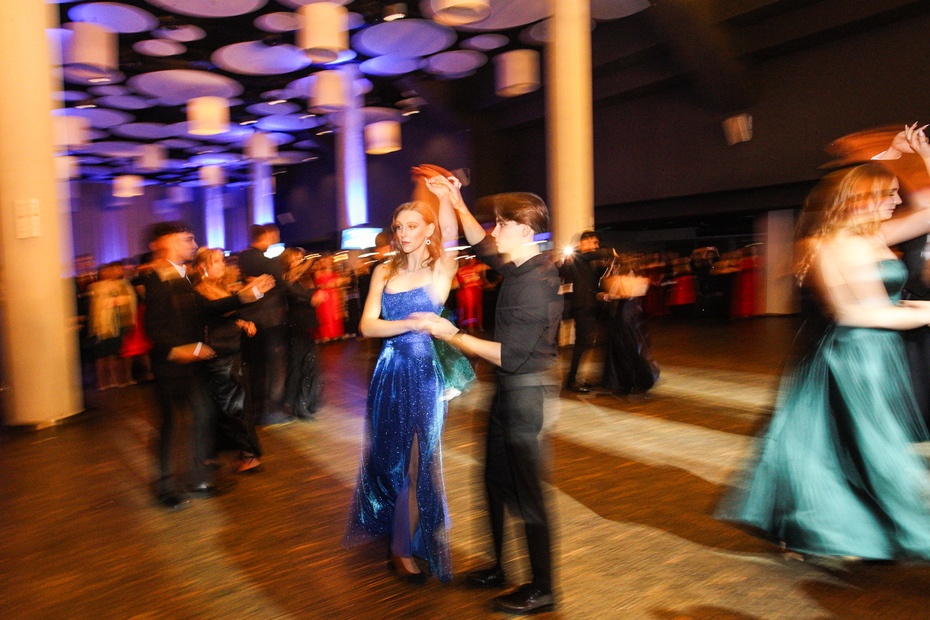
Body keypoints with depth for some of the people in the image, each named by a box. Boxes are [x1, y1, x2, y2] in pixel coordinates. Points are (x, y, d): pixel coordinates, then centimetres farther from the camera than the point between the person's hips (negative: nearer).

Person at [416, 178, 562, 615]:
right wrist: (456, 203, 17)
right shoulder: (522, 267, 4)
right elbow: (483, 246, 23)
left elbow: (510, 355, -25)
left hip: (527, 392, -10)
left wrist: (453, 336, -18)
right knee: (497, 479, 20)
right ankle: (499, 566, 38)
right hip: (512, 389, 10)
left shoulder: (535, 284, -24)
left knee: (526, 490, 2)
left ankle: (541, 590, 19)